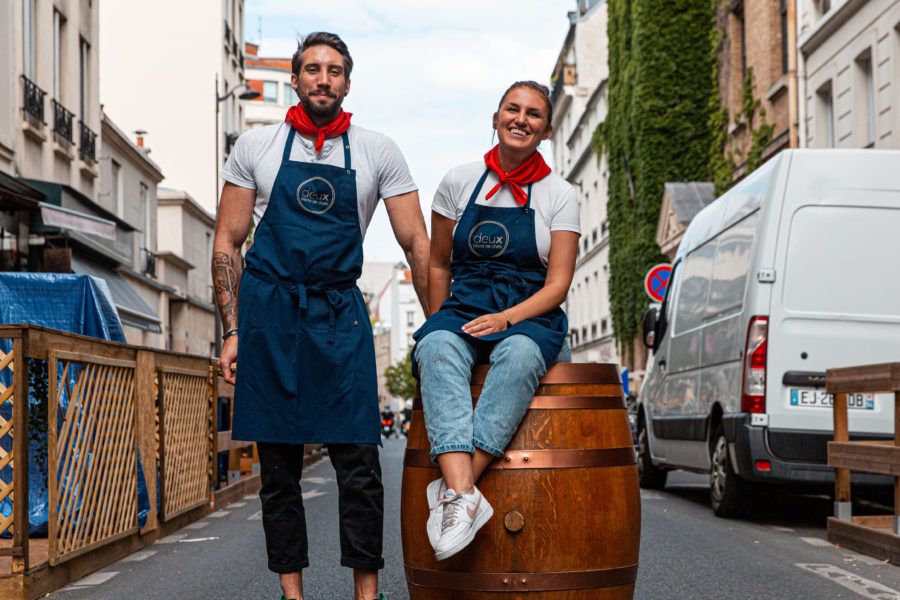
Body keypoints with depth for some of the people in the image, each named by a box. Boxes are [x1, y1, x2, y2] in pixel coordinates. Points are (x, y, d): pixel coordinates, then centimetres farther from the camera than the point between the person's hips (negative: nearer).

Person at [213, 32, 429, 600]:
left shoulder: (378, 151, 6)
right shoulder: (256, 147, 6)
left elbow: (417, 245, 6)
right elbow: (227, 243, 7)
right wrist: (233, 332, 1)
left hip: (341, 312, 0)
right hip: (268, 308, 0)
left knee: (359, 462, -5)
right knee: (279, 465, 4)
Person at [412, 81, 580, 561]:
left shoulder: (558, 195, 5)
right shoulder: (460, 182, 10)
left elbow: (557, 284, -2)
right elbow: (439, 265, 16)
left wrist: (506, 318, -18)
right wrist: (443, 324, 7)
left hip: (530, 318, -1)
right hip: (464, 308, 1)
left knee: (519, 353, -39)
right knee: (435, 346, -35)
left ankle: (454, 487, -45)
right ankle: (464, 496, -51)